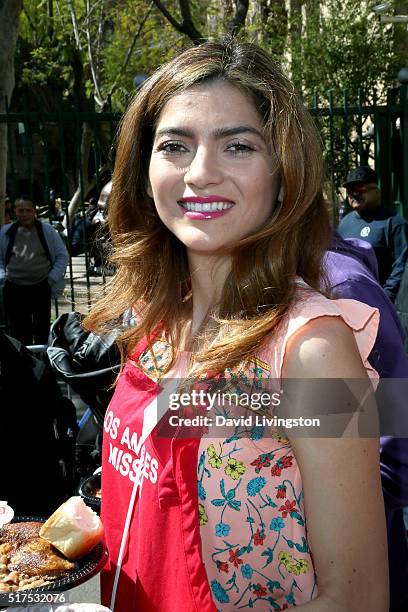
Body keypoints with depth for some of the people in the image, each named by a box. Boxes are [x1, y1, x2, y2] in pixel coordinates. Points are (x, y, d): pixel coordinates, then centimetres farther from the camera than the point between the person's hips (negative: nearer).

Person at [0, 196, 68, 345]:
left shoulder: (46, 230, 2)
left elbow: (62, 256, 7)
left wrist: (52, 278, -2)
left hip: (41, 288, -1)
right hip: (14, 289, 1)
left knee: (42, 332, 6)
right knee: (18, 332, 2)